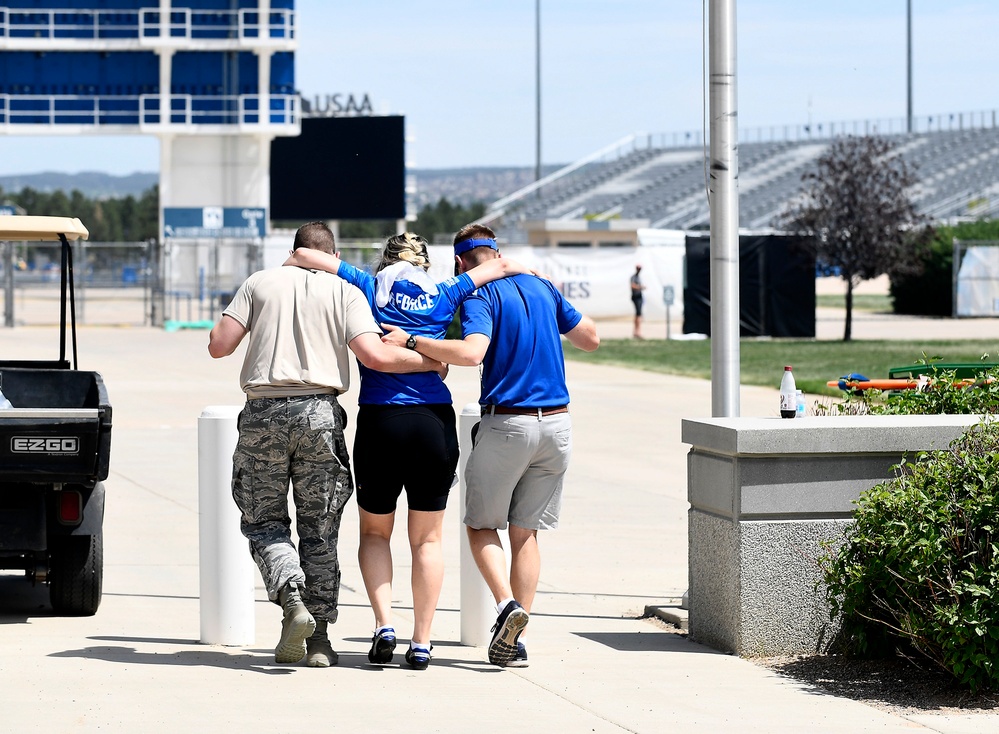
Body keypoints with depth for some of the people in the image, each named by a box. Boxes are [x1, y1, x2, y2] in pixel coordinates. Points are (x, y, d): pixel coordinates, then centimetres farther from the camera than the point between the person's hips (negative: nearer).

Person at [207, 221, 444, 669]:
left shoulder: (260, 283, 9)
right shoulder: (345, 292, 6)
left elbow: (219, 346, 2)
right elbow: (374, 356, -8)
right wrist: (430, 362, 7)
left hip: (263, 413, 0)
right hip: (318, 413, 0)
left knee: (264, 520, 12)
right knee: (318, 527, 9)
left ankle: (292, 598, -14)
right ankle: (319, 636, 8)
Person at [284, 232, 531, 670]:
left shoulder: (369, 289, 5)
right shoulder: (443, 298, 10)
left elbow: (303, 256, 1)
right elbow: (498, 265, 19)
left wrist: (288, 266, 21)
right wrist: (528, 273, 38)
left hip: (380, 421, -1)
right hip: (435, 421, 1)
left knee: (374, 532, 16)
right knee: (427, 539, 10)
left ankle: (384, 623, -3)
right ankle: (421, 643, 6)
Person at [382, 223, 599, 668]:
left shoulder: (480, 296, -7)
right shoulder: (542, 288, 11)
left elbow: (471, 352, -26)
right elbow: (591, 338, 20)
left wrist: (411, 341, -20)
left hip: (507, 424, -5)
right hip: (556, 422, 5)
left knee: (481, 524, 10)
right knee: (526, 531, 11)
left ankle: (507, 603, -14)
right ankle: (515, 643, 8)